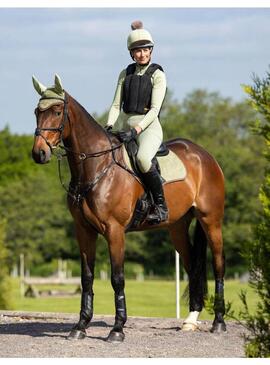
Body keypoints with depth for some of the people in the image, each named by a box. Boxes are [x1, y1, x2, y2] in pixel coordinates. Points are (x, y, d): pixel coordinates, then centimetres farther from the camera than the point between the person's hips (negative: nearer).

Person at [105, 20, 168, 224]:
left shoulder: (158, 75, -2)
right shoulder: (126, 74, 14)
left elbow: (154, 109, -11)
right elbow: (116, 104, 11)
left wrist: (136, 130, -23)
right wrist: (109, 126, -7)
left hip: (149, 126, -6)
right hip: (125, 126, 6)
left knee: (143, 157, -35)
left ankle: (161, 205, -24)